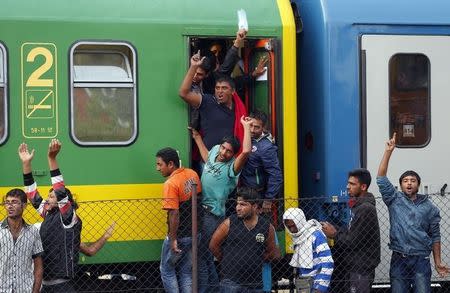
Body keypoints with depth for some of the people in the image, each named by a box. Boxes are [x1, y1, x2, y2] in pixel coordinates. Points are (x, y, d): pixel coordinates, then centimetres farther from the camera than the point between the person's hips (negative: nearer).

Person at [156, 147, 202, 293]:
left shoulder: (170, 184, -21)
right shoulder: (192, 174, 2)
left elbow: (174, 214, -25)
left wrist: (173, 238, -19)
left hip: (179, 236, -7)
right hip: (194, 233, 7)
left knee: (167, 270, 10)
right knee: (186, 272, 15)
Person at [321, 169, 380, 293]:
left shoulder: (365, 209, -18)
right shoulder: (358, 206, 14)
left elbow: (354, 241, -20)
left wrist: (334, 235, -7)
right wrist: (337, 231, -1)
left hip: (361, 268, -10)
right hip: (357, 266, 10)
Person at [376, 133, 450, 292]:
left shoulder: (429, 207, 7)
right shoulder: (394, 200, 5)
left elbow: (435, 236, 10)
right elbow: (381, 178, -5)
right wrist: (388, 151, -12)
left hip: (421, 260, 0)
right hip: (398, 260, 1)